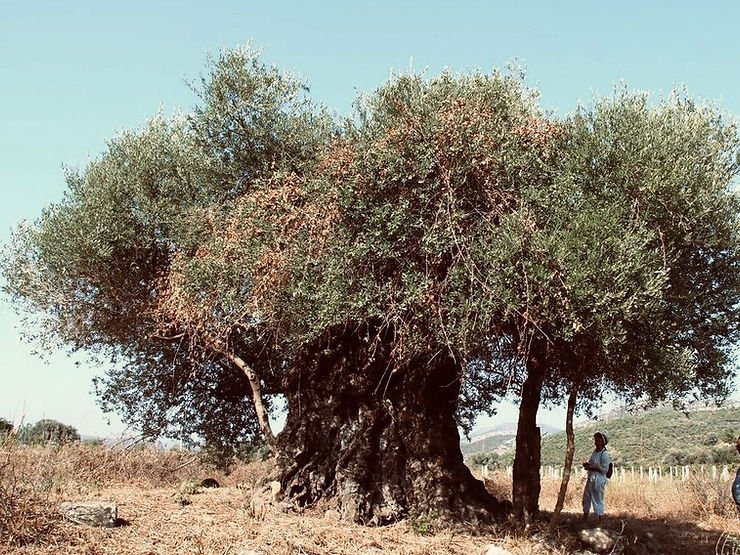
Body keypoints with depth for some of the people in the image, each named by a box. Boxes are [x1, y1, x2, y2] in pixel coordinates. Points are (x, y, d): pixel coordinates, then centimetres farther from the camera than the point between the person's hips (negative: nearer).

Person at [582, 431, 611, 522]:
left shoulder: (604, 454, -15)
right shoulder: (595, 451, 10)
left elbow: (604, 469, -20)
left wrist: (591, 467, -22)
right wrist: (586, 463, -1)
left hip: (598, 480, -9)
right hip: (590, 478, 9)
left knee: (598, 500, -3)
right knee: (586, 498, 18)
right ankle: (584, 518, 32)